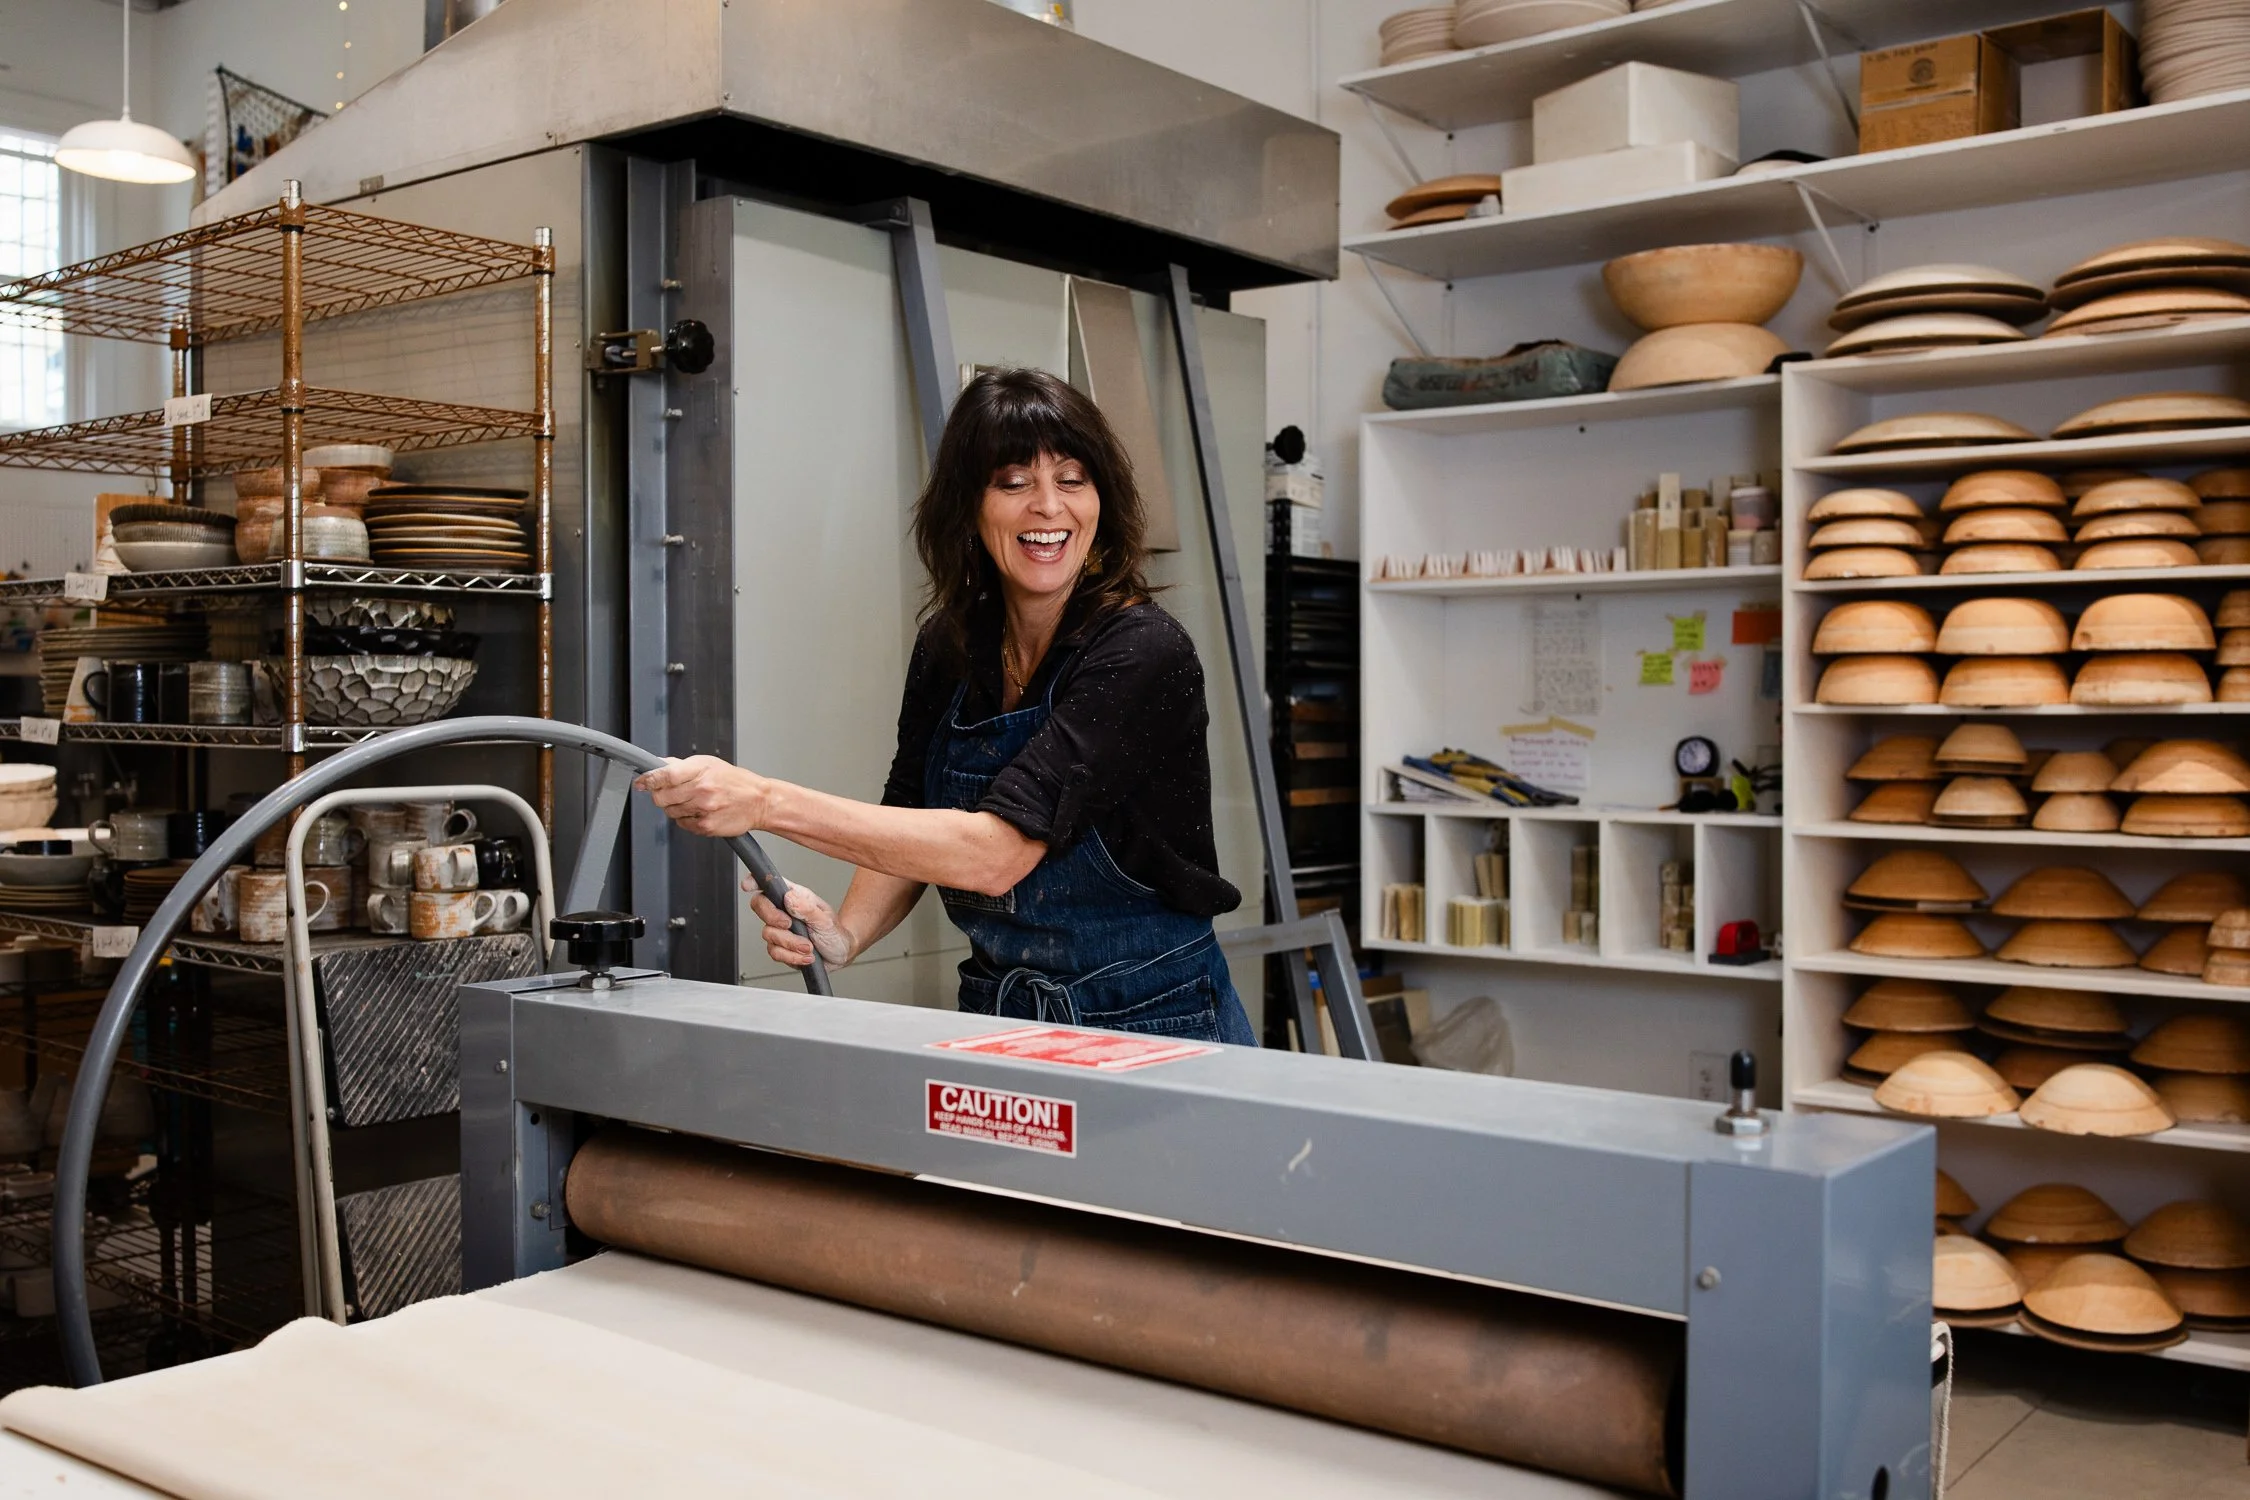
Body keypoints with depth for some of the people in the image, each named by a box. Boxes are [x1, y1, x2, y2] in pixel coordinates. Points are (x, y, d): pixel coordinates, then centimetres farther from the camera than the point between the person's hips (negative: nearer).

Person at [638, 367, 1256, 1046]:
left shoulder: (1144, 652, -19)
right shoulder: (948, 646, 1)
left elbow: (995, 851, -27)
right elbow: (910, 824, 9)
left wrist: (767, 802, -31)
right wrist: (845, 932, -12)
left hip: (1154, 1027, -4)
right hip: (1000, 1018, 5)